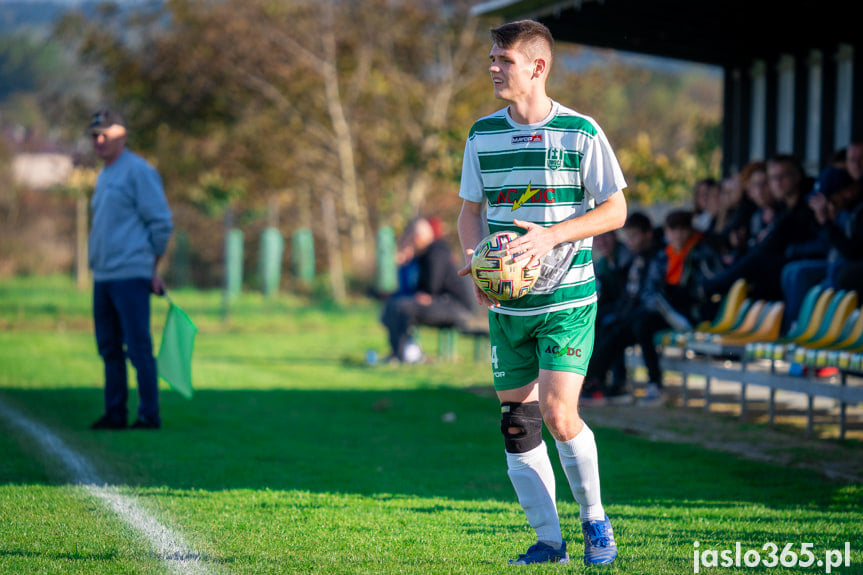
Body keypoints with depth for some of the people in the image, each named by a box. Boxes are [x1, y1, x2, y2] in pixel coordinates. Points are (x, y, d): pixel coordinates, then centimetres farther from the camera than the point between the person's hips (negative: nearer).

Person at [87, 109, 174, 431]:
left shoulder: (138, 171, -6)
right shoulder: (104, 177, 20)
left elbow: (161, 223, -8)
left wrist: (153, 270, -8)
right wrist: (97, 265, 17)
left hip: (131, 275, -9)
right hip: (102, 277, 9)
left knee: (138, 347, -9)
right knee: (109, 348, 9)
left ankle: (149, 414, -6)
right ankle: (115, 413, 14)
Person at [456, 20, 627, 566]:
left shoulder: (581, 132, -6)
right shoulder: (482, 134, 7)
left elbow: (615, 209, -4)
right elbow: (471, 211, 17)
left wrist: (551, 236, -17)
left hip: (569, 300, -5)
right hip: (507, 303, 5)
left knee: (558, 414, -15)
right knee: (517, 423, 3)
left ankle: (595, 519, 7)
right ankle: (549, 539, 13)